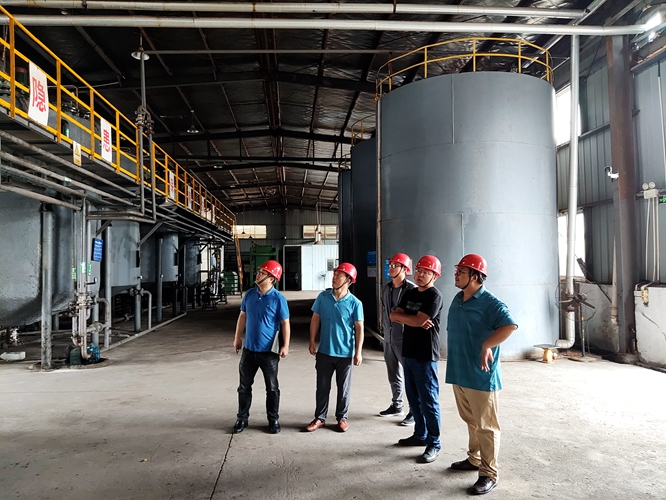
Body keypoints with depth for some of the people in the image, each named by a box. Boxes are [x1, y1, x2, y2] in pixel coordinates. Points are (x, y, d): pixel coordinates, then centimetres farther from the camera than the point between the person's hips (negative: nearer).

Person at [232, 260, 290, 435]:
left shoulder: (278, 299, -13)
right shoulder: (250, 294, 1)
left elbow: (285, 323, -9)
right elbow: (242, 316, 12)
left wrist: (285, 345, -13)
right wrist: (237, 338, 13)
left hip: (269, 351, -4)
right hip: (249, 349, 4)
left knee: (272, 388, 9)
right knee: (244, 386, 12)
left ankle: (273, 419, 24)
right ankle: (242, 418, 27)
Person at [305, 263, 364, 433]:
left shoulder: (355, 303, -11)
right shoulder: (323, 297, -4)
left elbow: (359, 328, -7)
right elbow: (315, 319, 4)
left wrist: (358, 352, -9)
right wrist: (312, 341, 1)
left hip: (345, 353, -2)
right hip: (324, 351, 2)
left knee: (343, 388, 12)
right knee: (322, 387, 12)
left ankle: (342, 418, 29)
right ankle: (319, 418, 26)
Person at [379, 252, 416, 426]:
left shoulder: (412, 289, -13)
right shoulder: (386, 288, 10)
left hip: (404, 338, -7)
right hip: (389, 338, 8)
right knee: (393, 375, 17)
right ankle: (396, 406, 32)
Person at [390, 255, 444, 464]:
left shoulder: (434, 296, -11)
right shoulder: (410, 293, 12)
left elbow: (419, 321, -21)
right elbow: (393, 316, 4)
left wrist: (401, 316, -3)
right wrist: (414, 320, -12)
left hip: (425, 356, -7)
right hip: (408, 353, 8)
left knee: (428, 400, -1)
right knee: (414, 398, 15)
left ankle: (434, 444, 10)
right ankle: (420, 434, 30)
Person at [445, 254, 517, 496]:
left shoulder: (490, 303, -16)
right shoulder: (457, 299, 10)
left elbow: (510, 325, -32)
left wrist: (487, 346, -34)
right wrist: (453, 363, 19)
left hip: (481, 376, -8)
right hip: (459, 373, 8)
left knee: (485, 426, 3)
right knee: (471, 421, 22)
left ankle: (489, 475, 14)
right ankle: (474, 459, 38)